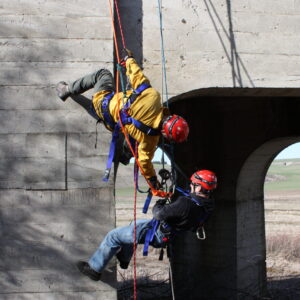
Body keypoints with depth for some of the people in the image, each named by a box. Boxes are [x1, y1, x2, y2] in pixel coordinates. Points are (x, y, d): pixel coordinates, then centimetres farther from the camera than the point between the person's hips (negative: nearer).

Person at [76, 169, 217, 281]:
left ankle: (94, 268, 17)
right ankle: (124, 259, 49)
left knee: (113, 236, 3)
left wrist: (158, 205, -11)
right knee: (135, 224, 35)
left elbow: (160, 214, -33)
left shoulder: (186, 204, -37)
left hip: (158, 236, -9)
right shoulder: (208, 202, -10)